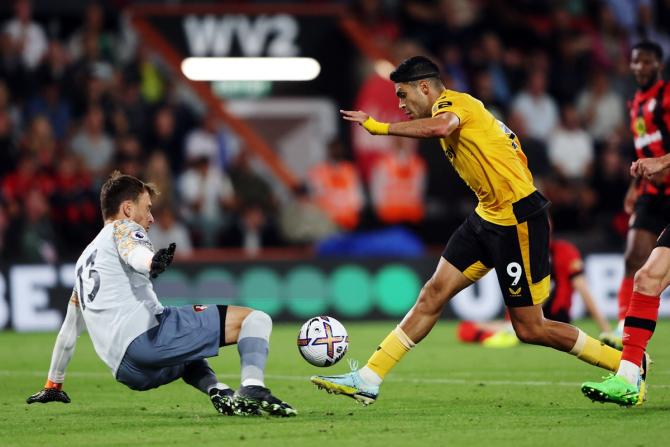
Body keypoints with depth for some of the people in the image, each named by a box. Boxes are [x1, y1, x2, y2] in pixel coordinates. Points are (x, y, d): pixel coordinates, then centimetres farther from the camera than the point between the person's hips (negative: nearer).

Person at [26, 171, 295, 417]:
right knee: (255, 320, -6)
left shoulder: (85, 259, 34)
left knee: (186, 359, 41)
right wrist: (155, 262, -37)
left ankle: (217, 391, 9)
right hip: (145, 335, -8)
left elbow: (69, 331, 39)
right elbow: (137, 257, -15)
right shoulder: (122, 228, 12)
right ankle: (251, 390, -32)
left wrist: (52, 387, 47)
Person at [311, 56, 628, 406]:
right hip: (488, 217, 10)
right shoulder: (452, 110, 17)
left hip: (517, 221, -10)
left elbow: (439, 127, -37)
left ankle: (629, 365, 11)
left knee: (529, 329, -3)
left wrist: (378, 127, -31)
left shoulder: (452, 102, -12)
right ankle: (368, 381, 4)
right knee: (433, 294, 3)